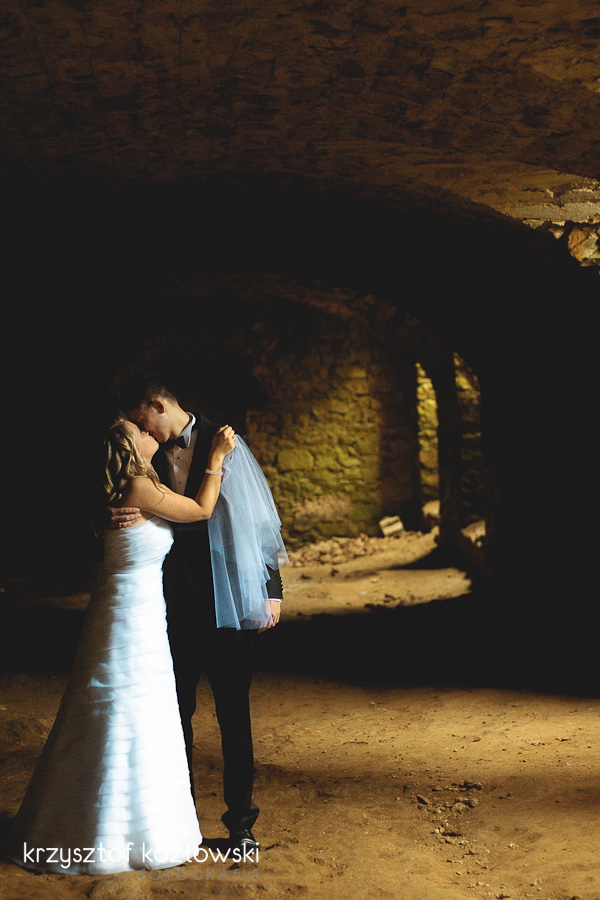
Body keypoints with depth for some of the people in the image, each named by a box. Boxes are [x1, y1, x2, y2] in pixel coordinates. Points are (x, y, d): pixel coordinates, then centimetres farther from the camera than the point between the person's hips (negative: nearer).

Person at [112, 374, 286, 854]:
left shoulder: (224, 445, -3)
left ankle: (240, 818, 15)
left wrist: (272, 589, -3)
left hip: (229, 600, -4)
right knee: (176, 710, 11)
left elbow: (259, 517, -1)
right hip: (175, 603, 4)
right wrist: (125, 518, -14)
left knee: (233, 711, 3)